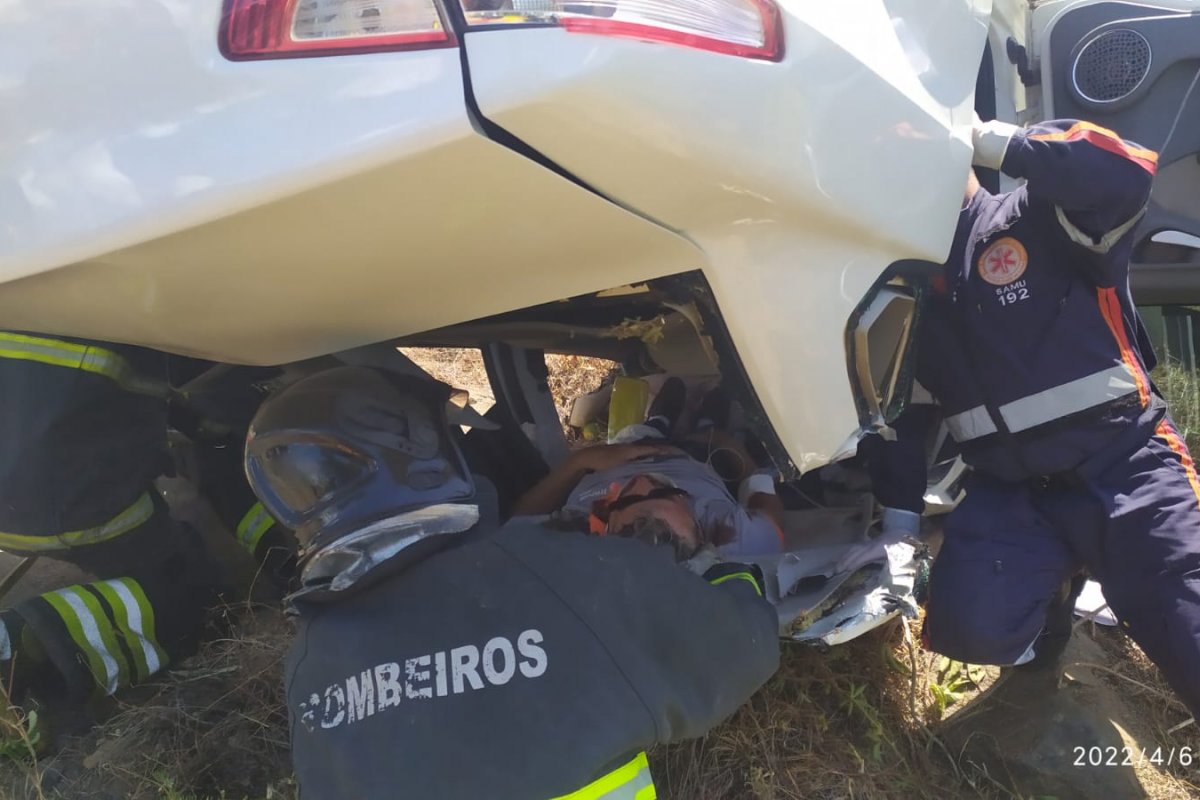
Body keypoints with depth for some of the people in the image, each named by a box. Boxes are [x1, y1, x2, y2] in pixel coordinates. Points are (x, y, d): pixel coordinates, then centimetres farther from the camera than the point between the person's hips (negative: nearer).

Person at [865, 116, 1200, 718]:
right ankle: (1050, 577, 13)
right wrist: (898, 528, 1)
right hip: (1008, 489, 4)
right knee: (971, 625, -18)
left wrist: (993, 141, -19)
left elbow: (1127, 176, -27)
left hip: (1120, 461, -4)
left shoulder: (1036, 216, -4)